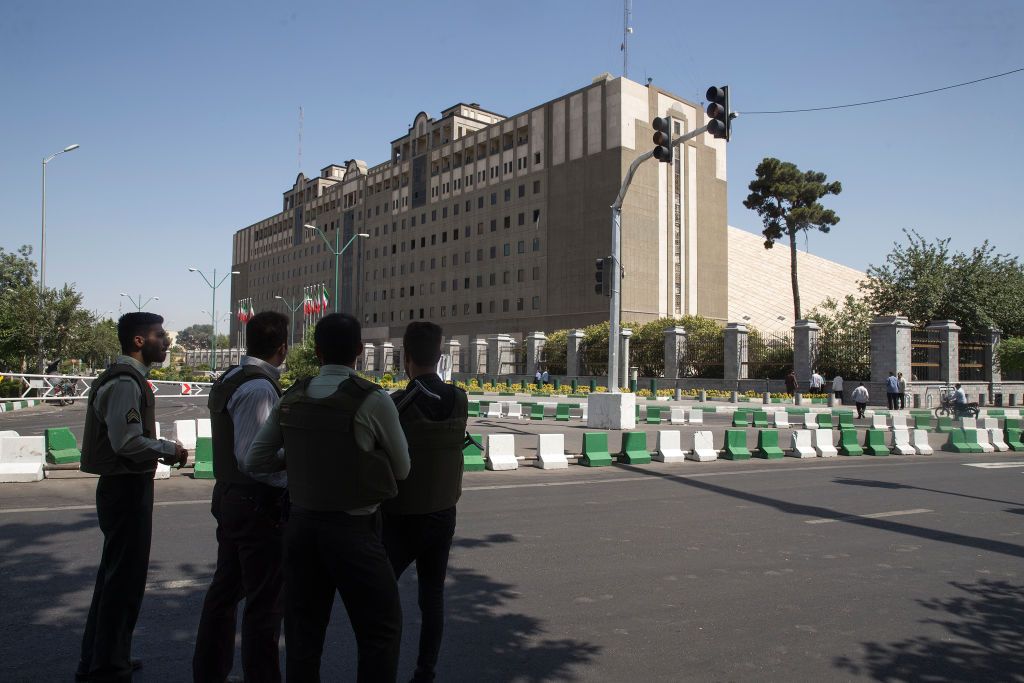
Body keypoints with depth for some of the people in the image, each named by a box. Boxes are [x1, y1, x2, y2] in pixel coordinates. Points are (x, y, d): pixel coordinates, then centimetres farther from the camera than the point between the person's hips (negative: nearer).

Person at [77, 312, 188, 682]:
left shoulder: (129, 378, 13)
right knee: (124, 578, 0)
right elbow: (127, 442, -27)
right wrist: (169, 449, -14)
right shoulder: (125, 382, -19)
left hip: (127, 487, 11)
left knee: (115, 575, 21)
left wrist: (160, 450, 8)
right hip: (127, 488, -11)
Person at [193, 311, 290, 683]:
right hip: (259, 505, -10)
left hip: (230, 497, 10)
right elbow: (253, 458, -23)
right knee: (265, 603, 1)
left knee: (225, 590, 21)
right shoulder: (260, 388, -20)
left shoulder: (226, 381, 10)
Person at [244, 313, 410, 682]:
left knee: (303, 629, 16)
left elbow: (253, 461, 8)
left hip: (301, 524, 5)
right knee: (381, 628, 10)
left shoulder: (291, 399, 0)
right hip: (353, 530, -5)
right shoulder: (374, 400, -14)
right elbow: (402, 469, -3)